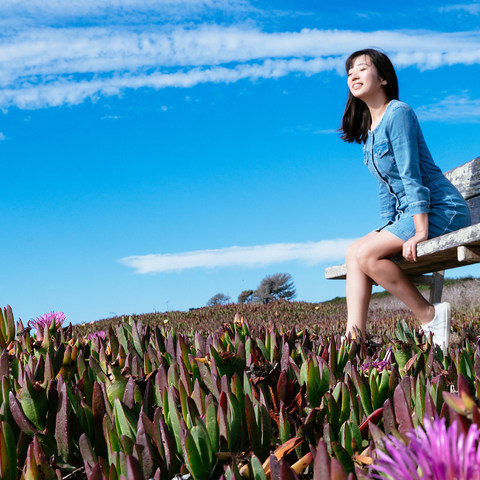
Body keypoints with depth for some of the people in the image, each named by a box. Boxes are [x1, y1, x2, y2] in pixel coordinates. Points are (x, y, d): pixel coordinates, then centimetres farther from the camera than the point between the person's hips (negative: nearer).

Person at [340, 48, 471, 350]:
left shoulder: (397, 113, -11)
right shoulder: (370, 130, 16)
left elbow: (411, 175, -18)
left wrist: (421, 232, -22)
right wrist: (387, 227, 11)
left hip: (442, 210, -9)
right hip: (408, 213, 9)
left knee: (366, 254, -19)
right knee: (354, 252, -2)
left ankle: (430, 316, -10)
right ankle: (355, 335, -7)